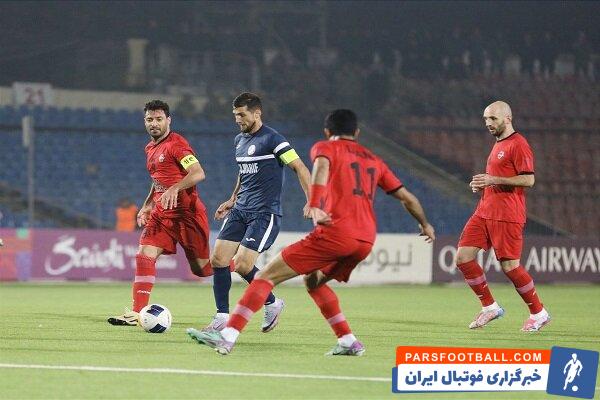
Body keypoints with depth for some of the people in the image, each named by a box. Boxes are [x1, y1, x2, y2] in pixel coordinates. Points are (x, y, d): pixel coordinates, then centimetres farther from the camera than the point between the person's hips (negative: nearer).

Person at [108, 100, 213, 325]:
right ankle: (137, 313, -12)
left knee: (201, 268, -1)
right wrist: (147, 205, 20)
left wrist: (175, 189, -32)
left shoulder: (176, 144, -11)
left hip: (187, 211, -8)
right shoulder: (150, 149, 16)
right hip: (162, 213, 8)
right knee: (144, 255, -9)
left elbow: (198, 173, -21)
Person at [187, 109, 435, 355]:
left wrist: (314, 207, -28)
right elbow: (407, 197, 29)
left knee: (268, 275, -5)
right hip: (366, 240, 6)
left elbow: (322, 166, -14)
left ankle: (227, 337, -17)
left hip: (336, 232, -6)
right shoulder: (374, 160, 26)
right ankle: (349, 343, 20)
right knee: (313, 280, 29)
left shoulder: (325, 147, 11)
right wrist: (425, 225, 47)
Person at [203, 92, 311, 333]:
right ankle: (222, 317, 7)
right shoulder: (239, 140, 14)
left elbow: (300, 168, -14)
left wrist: (311, 202, -23)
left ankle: (272, 303, 8)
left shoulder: (272, 139, -12)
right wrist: (233, 199, 25)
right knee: (218, 259, -3)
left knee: (242, 265, -16)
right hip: (240, 211, 8)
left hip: (265, 213, -8)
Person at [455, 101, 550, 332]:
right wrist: (482, 184, 13)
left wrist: (494, 180, -20)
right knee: (463, 257, -2)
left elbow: (528, 180, -17)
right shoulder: (498, 145, 21)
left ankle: (538, 314, 7)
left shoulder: (517, 144, -9)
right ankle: (490, 307, 9)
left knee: (510, 265, -9)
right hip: (484, 212, 9)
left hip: (506, 215, -9)